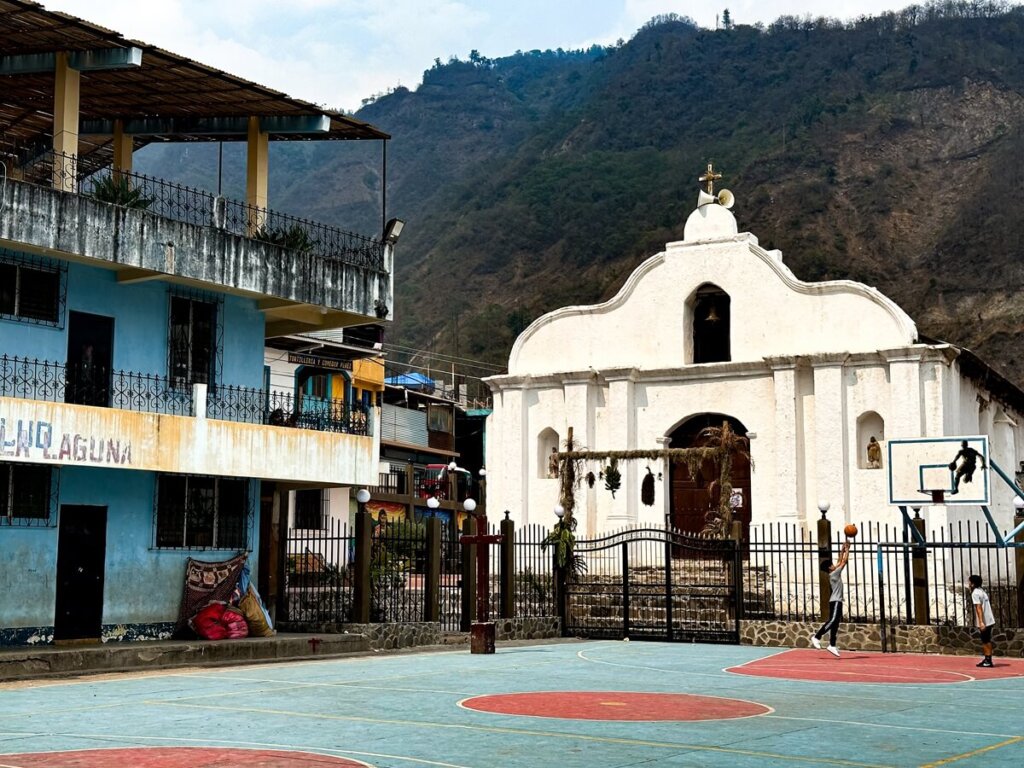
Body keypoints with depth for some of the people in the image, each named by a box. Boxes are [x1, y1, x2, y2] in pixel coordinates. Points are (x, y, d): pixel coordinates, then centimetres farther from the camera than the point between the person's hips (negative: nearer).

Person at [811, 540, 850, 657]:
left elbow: (840, 562, 22)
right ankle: (817, 637, -16)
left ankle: (832, 645, 3)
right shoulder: (834, 574, -10)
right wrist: (847, 550, -2)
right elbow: (844, 562, -10)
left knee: (836, 623, 5)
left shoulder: (833, 574, 13)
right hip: (835, 601, -9)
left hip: (837, 601, 9)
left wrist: (843, 550, 17)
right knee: (832, 621, -16)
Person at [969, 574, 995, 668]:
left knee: (985, 642, -2)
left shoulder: (975, 593, -13)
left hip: (984, 622, -9)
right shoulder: (982, 591, 15)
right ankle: (987, 659, 21)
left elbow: (979, 608, -20)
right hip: (990, 620, 9)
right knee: (987, 641, 15)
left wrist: (981, 622, -24)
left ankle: (988, 661, 0)